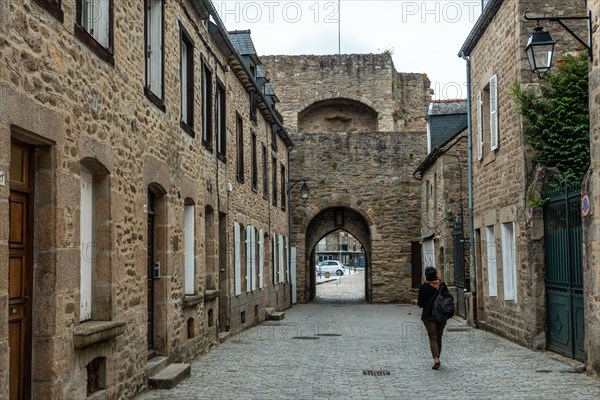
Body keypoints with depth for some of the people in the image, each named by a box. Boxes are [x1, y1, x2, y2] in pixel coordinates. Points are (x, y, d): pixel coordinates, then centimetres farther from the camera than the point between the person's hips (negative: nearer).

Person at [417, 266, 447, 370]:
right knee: (439, 337, 16)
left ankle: (436, 359, -19)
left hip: (429, 316, -3)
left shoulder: (423, 287, -8)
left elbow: (420, 304, -5)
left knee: (433, 338, -3)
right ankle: (437, 358, 24)